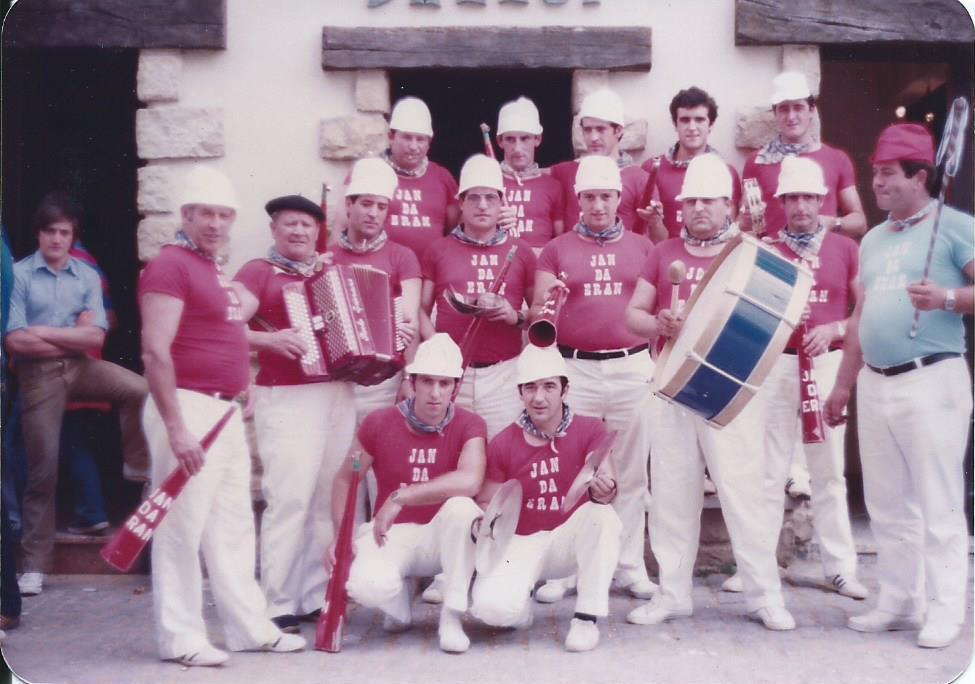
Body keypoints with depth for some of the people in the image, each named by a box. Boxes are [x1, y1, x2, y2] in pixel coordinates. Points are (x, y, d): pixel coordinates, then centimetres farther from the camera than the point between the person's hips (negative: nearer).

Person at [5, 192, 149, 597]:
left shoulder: (87, 276, 5)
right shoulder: (19, 275, -3)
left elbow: (95, 338, -2)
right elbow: (15, 341, -11)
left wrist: (44, 331, -9)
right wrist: (72, 336, -6)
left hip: (81, 366, 3)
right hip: (39, 374, -2)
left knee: (138, 389, -26)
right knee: (43, 469, 0)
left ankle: (136, 466, 0)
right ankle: (35, 564, 12)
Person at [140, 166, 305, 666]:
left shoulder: (215, 269, 17)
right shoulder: (171, 266, -11)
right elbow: (155, 351, -19)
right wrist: (176, 429, -24)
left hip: (224, 412, 10)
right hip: (187, 407, -9)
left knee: (233, 525, 14)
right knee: (182, 527, -3)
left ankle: (250, 627, 23)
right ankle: (179, 638, 8)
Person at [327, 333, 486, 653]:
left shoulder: (469, 426, -11)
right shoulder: (379, 423, -7)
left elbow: (469, 481, -31)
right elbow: (344, 480, 6)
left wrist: (399, 498, -31)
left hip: (443, 536, 0)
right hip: (391, 533, 1)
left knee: (461, 506, -36)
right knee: (366, 585, -33)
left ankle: (451, 617, -18)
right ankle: (400, 602, 9)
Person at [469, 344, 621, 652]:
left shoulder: (590, 430, -7)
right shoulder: (502, 444, -5)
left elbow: (604, 480, -22)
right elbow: (486, 502, 3)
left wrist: (603, 490, -47)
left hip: (573, 539, 0)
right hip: (523, 542, 0)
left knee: (603, 515, -34)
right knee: (491, 606, -28)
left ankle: (586, 617, -19)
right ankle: (521, 601, 11)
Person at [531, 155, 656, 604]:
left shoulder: (642, 248, 12)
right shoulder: (557, 250, 9)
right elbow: (538, 314, 5)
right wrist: (547, 305, -17)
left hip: (631, 367, 1)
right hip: (574, 368, -1)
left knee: (631, 470, 4)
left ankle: (631, 567, 14)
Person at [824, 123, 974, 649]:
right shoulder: (873, 240, 18)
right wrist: (843, 385, 20)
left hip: (932, 379, -7)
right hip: (874, 384, 7)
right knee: (886, 505, 11)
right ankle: (897, 602, 21)